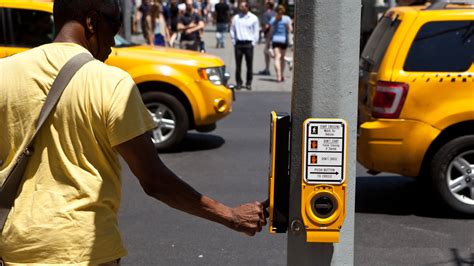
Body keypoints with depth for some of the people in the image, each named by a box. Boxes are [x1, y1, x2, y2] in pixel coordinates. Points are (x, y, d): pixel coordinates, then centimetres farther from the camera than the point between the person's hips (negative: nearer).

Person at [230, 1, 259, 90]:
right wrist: (234, 42, 4)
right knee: (238, 64, 1)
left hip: (249, 44, -1)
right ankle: (238, 82, 9)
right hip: (238, 43, 2)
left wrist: (253, 43, -2)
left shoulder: (253, 18, 3)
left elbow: (256, 32, 5)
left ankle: (249, 83, 8)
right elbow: (232, 30, 12)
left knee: (249, 64, 0)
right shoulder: (235, 18, 8)